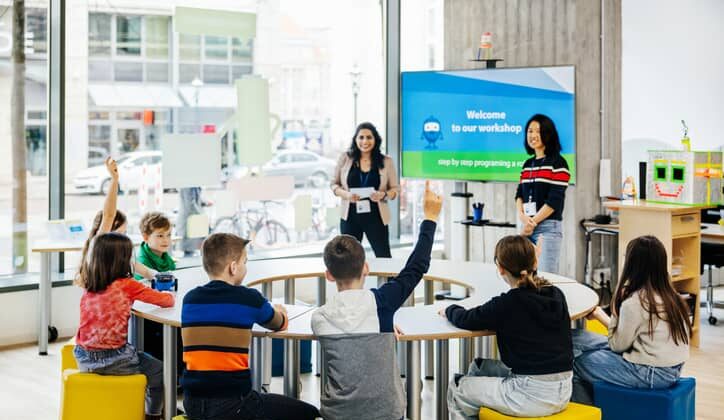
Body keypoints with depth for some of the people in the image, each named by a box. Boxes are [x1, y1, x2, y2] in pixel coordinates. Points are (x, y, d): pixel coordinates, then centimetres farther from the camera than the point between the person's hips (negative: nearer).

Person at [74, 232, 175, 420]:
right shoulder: (127, 285, -10)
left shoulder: (88, 288, 5)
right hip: (112, 360, -6)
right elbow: (167, 300, 0)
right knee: (159, 371, 18)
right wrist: (168, 294, 21)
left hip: (84, 360, 6)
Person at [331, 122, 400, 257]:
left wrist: (383, 195, -17)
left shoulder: (386, 161, 0)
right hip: (350, 217, 1)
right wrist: (346, 194, -13)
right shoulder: (345, 158, 1)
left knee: (383, 256, 3)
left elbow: (395, 189, 5)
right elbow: (334, 184, 7)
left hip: (376, 217, -1)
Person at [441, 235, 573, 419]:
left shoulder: (506, 304, -16)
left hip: (533, 395, -7)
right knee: (478, 367, 26)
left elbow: (465, 320, -2)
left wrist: (449, 309, 19)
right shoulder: (556, 295, 2)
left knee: (457, 389, 15)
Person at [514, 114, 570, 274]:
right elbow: (519, 194, 13)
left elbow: (555, 200, -11)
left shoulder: (558, 163, -5)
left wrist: (532, 222, -9)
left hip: (548, 228, -6)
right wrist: (522, 216, -6)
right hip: (527, 228, 6)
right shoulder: (528, 164, 16)